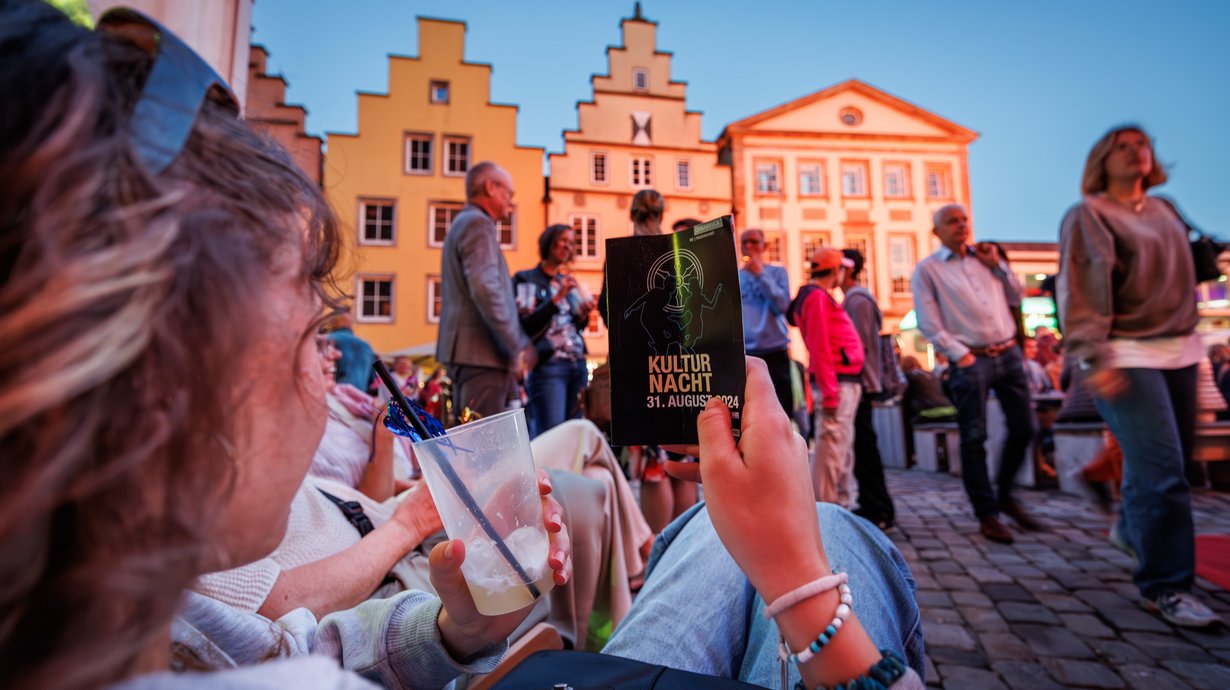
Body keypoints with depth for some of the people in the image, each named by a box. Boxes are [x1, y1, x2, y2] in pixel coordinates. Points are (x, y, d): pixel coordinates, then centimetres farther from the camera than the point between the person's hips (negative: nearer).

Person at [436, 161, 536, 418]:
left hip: (469, 353, 10)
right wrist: (516, 349, -16)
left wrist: (521, 345, 22)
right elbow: (485, 290, -21)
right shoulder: (478, 223, -8)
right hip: (480, 353, -10)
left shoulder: (463, 223, 25)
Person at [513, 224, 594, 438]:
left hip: (578, 364, 7)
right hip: (547, 365, -7)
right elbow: (525, 325, -12)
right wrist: (557, 298, -16)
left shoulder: (568, 281, 19)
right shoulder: (526, 280, 0)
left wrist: (584, 315, 1)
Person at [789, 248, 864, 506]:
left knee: (841, 448, 15)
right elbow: (820, 349, -18)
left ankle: (842, 505, 25)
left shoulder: (821, 296, 20)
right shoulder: (818, 297, -11)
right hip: (838, 383, -10)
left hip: (847, 382, 10)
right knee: (832, 449, -7)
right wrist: (829, 393, -20)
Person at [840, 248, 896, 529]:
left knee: (864, 446, -6)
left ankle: (879, 510, 2)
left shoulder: (858, 300, -11)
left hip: (857, 384, -10)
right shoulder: (852, 299, 19)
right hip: (854, 383, 10)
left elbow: (860, 345, -18)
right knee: (861, 446, 13)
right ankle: (871, 504, 21)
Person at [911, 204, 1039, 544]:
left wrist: (997, 265, 6)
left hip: (1008, 354, 6)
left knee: (1023, 428, 9)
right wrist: (960, 355, -13)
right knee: (974, 439, -1)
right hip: (970, 361, -5)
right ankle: (987, 514, 10)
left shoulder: (986, 257, 16)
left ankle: (1004, 494, 30)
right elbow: (928, 324, -7)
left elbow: (1016, 298, 18)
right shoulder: (927, 269, -2)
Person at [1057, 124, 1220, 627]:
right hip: (1126, 355, -7)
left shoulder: (1164, 210, 18)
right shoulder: (1087, 216, -4)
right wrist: (1094, 358, -21)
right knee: (1161, 467, -10)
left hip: (1179, 349, 7)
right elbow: (1079, 291, -13)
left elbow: (1185, 272, 22)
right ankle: (1165, 585, 1)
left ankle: (1134, 528, 36)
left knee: (1167, 459, 10)